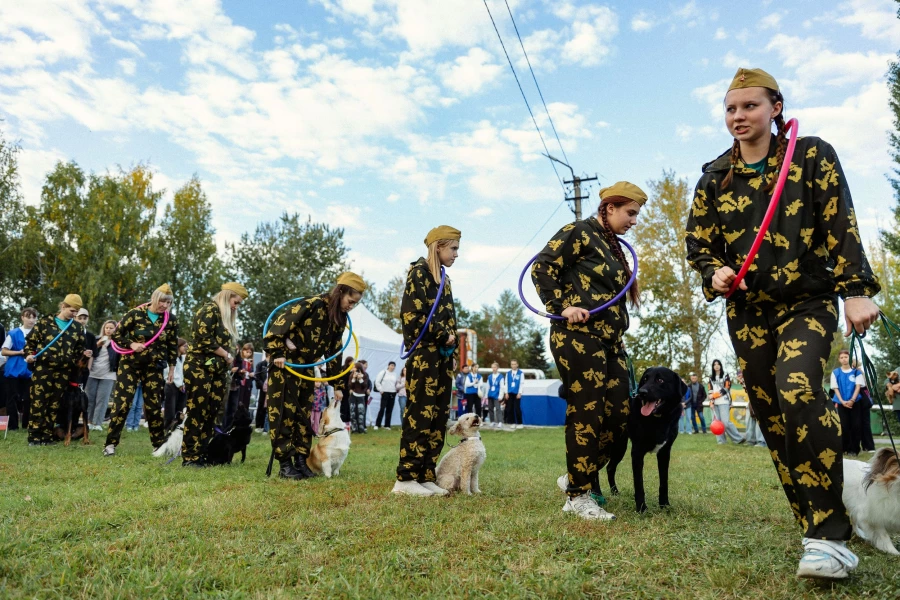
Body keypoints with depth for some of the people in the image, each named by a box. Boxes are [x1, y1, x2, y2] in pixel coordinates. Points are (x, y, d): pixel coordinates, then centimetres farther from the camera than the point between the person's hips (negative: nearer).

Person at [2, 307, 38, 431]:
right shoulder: (14, 333, -2)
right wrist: (19, 352, -13)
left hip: (30, 371, 1)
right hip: (14, 370, -1)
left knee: (28, 398, 4)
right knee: (12, 398, 3)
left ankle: (27, 424, 15)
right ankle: (13, 425, 11)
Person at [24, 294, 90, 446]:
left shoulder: (77, 328, 11)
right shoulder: (45, 322, 2)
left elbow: (79, 349, 16)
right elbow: (30, 340, 5)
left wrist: (84, 353, -5)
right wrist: (29, 354, -11)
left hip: (63, 372, 3)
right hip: (43, 369, -3)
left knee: (54, 405, 7)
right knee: (38, 403, -2)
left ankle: (47, 435, 15)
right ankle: (34, 436, 5)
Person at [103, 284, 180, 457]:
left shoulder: (171, 320, -1)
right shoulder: (135, 314, -8)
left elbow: (173, 345, 9)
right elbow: (116, 335, -3)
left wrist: (171, 366, 7)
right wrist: (132, 344, -18)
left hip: (154, 368, 2)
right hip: (130, 364, -2)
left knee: (154, 406, 5)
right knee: (122, 403, -4)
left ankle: (159, 444, 15)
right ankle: (110, 443, 5)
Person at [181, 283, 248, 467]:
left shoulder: (226, 316, 21)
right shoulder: (210, 310, -7)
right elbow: (204, 338, -17)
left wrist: (227, 360, 3)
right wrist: (226, 355, -9)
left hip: (217, 370, 9)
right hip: (200, 368, -8)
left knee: (210, 414, 5)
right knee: (197, 413, -7)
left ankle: (202, 455, 9)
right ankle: (189, 457, -2)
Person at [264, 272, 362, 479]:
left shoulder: (340, 318, 4)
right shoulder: (312, 305, -20)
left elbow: (334, 352, 10)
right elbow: (280, 324, -21)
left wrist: (338, 385, 8)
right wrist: (277, 353, -27)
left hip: (306, 368, 8)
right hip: (285, 363, -8)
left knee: (304, 414, 8)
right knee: (284, 412, -5)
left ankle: (301, 461, 14)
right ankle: (285, 464, 1)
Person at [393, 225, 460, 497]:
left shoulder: (443, 278, 20)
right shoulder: (420, 271, -5)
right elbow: (413, 314, -16)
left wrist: (451, 342, 6)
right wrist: (443, 336, -9)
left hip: (442, 355, 9)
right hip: (424, 354, -9)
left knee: (438, 418, 7)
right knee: (420, 415, -8)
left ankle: (425, 477, 12)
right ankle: (406, 478, -2)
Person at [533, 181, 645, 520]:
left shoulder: (614, 248, 22)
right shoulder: (580, 232, -4)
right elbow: (542, 268, -12)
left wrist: (619, 338, 18)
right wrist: (563, 308, -18)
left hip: (610, 341, 9)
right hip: (578, 337, -9)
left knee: (618, 415, 5)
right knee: (587, 414, -6)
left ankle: (577, 478, 20)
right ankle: (579, 496, 5)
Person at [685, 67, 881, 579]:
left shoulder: (813, 156, 1)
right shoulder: (715, 178, 8)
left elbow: (841, 226, -5)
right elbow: (698, 242, 10)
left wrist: (857, 290, -14)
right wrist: (714, 273, -10)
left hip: (808, 301, -4)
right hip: (748, 311, 4)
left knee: (799, 392, -27)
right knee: (774, 417, 2)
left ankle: (829, 537, -17)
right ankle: (821, 528, 16)